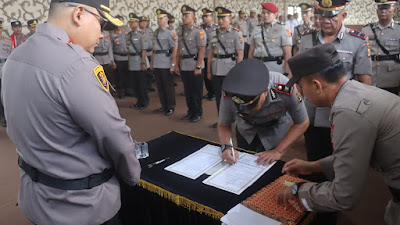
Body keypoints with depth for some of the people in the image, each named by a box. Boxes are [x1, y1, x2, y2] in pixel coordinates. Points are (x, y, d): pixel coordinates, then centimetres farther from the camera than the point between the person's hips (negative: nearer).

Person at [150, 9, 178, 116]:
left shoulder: (170, 32, -9)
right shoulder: (156, 32, 14)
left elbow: (175, 49, -14)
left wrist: (173, 64, -18)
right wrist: (151, 62, 16)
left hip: (166, 64, -7)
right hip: (157, 64, 7)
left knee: (168, 86, 2)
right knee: (160, 86, 13)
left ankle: (171, 108, 14)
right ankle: (164, 106, 25)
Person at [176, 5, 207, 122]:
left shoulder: (199, 31, -10)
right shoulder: (180, 31, 11)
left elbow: (202, 51, -14)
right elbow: (179, 49, 14)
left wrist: (198, 67, -17)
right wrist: (177, 65, 11)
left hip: (194, 66, -6)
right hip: (183, 66, 6)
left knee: (196, 91, 3)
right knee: (187, 90, 13)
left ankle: (198, 113, 16)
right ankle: (190, 112, 25)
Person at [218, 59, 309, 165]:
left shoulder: (285, 90, -40)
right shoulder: (228, 95, -35)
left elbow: (302, 123, -23)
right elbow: (223, 125, -17)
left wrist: (278, 152, -28)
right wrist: (226, 147, -37)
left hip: (275, 131, -1)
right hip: (245, 131, 2)